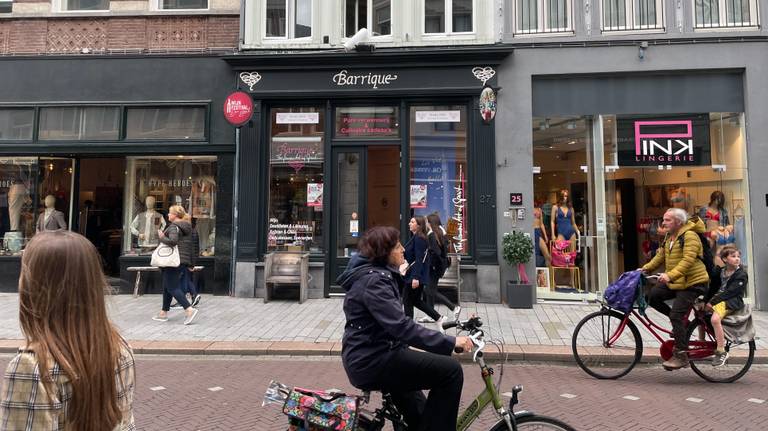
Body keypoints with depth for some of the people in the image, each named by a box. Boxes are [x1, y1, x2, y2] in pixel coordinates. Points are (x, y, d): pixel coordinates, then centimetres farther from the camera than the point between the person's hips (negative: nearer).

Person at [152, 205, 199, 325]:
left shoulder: (174, 227, -13)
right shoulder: (187, 227, 15)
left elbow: (172, 241, -29)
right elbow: (191, 245, 18)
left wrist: (161, 237, -10)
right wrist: (190, 263, 22)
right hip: (184, 260, 10)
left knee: (172, 287, -7)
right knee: (167, 287, 17)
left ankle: (189, 309, -16)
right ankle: (164, 313, 24)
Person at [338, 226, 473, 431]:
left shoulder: (377, 275, 13)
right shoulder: (373, 281, -21)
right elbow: (402, 327, -31)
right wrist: (450, 342, -30)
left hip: (371, 357, 11)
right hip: (373, 362, -11)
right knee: (450, 370, -16)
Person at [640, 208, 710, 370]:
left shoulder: (690, 236, -17)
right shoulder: (668, 237, 12)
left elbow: (687, 261, -28)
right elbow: (660, 256, 14)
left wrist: (670, 275, -39)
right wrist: (645, 268, 0)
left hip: (692, 283, -9)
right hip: (673, 283, 9)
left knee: (676, 315, -15)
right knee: (653, 296, -7)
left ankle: (681, 356, -5)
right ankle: (680, 322, 11)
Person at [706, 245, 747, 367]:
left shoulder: (741, 275, -9)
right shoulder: (720, 271, 12)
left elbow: (730, 292, -18)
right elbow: (713, 287, 12)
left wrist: (712, 302, -22)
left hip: (731, 301, -8)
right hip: (718, 298, 8)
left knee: (715, 319, -31)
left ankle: (721, 352, -22)